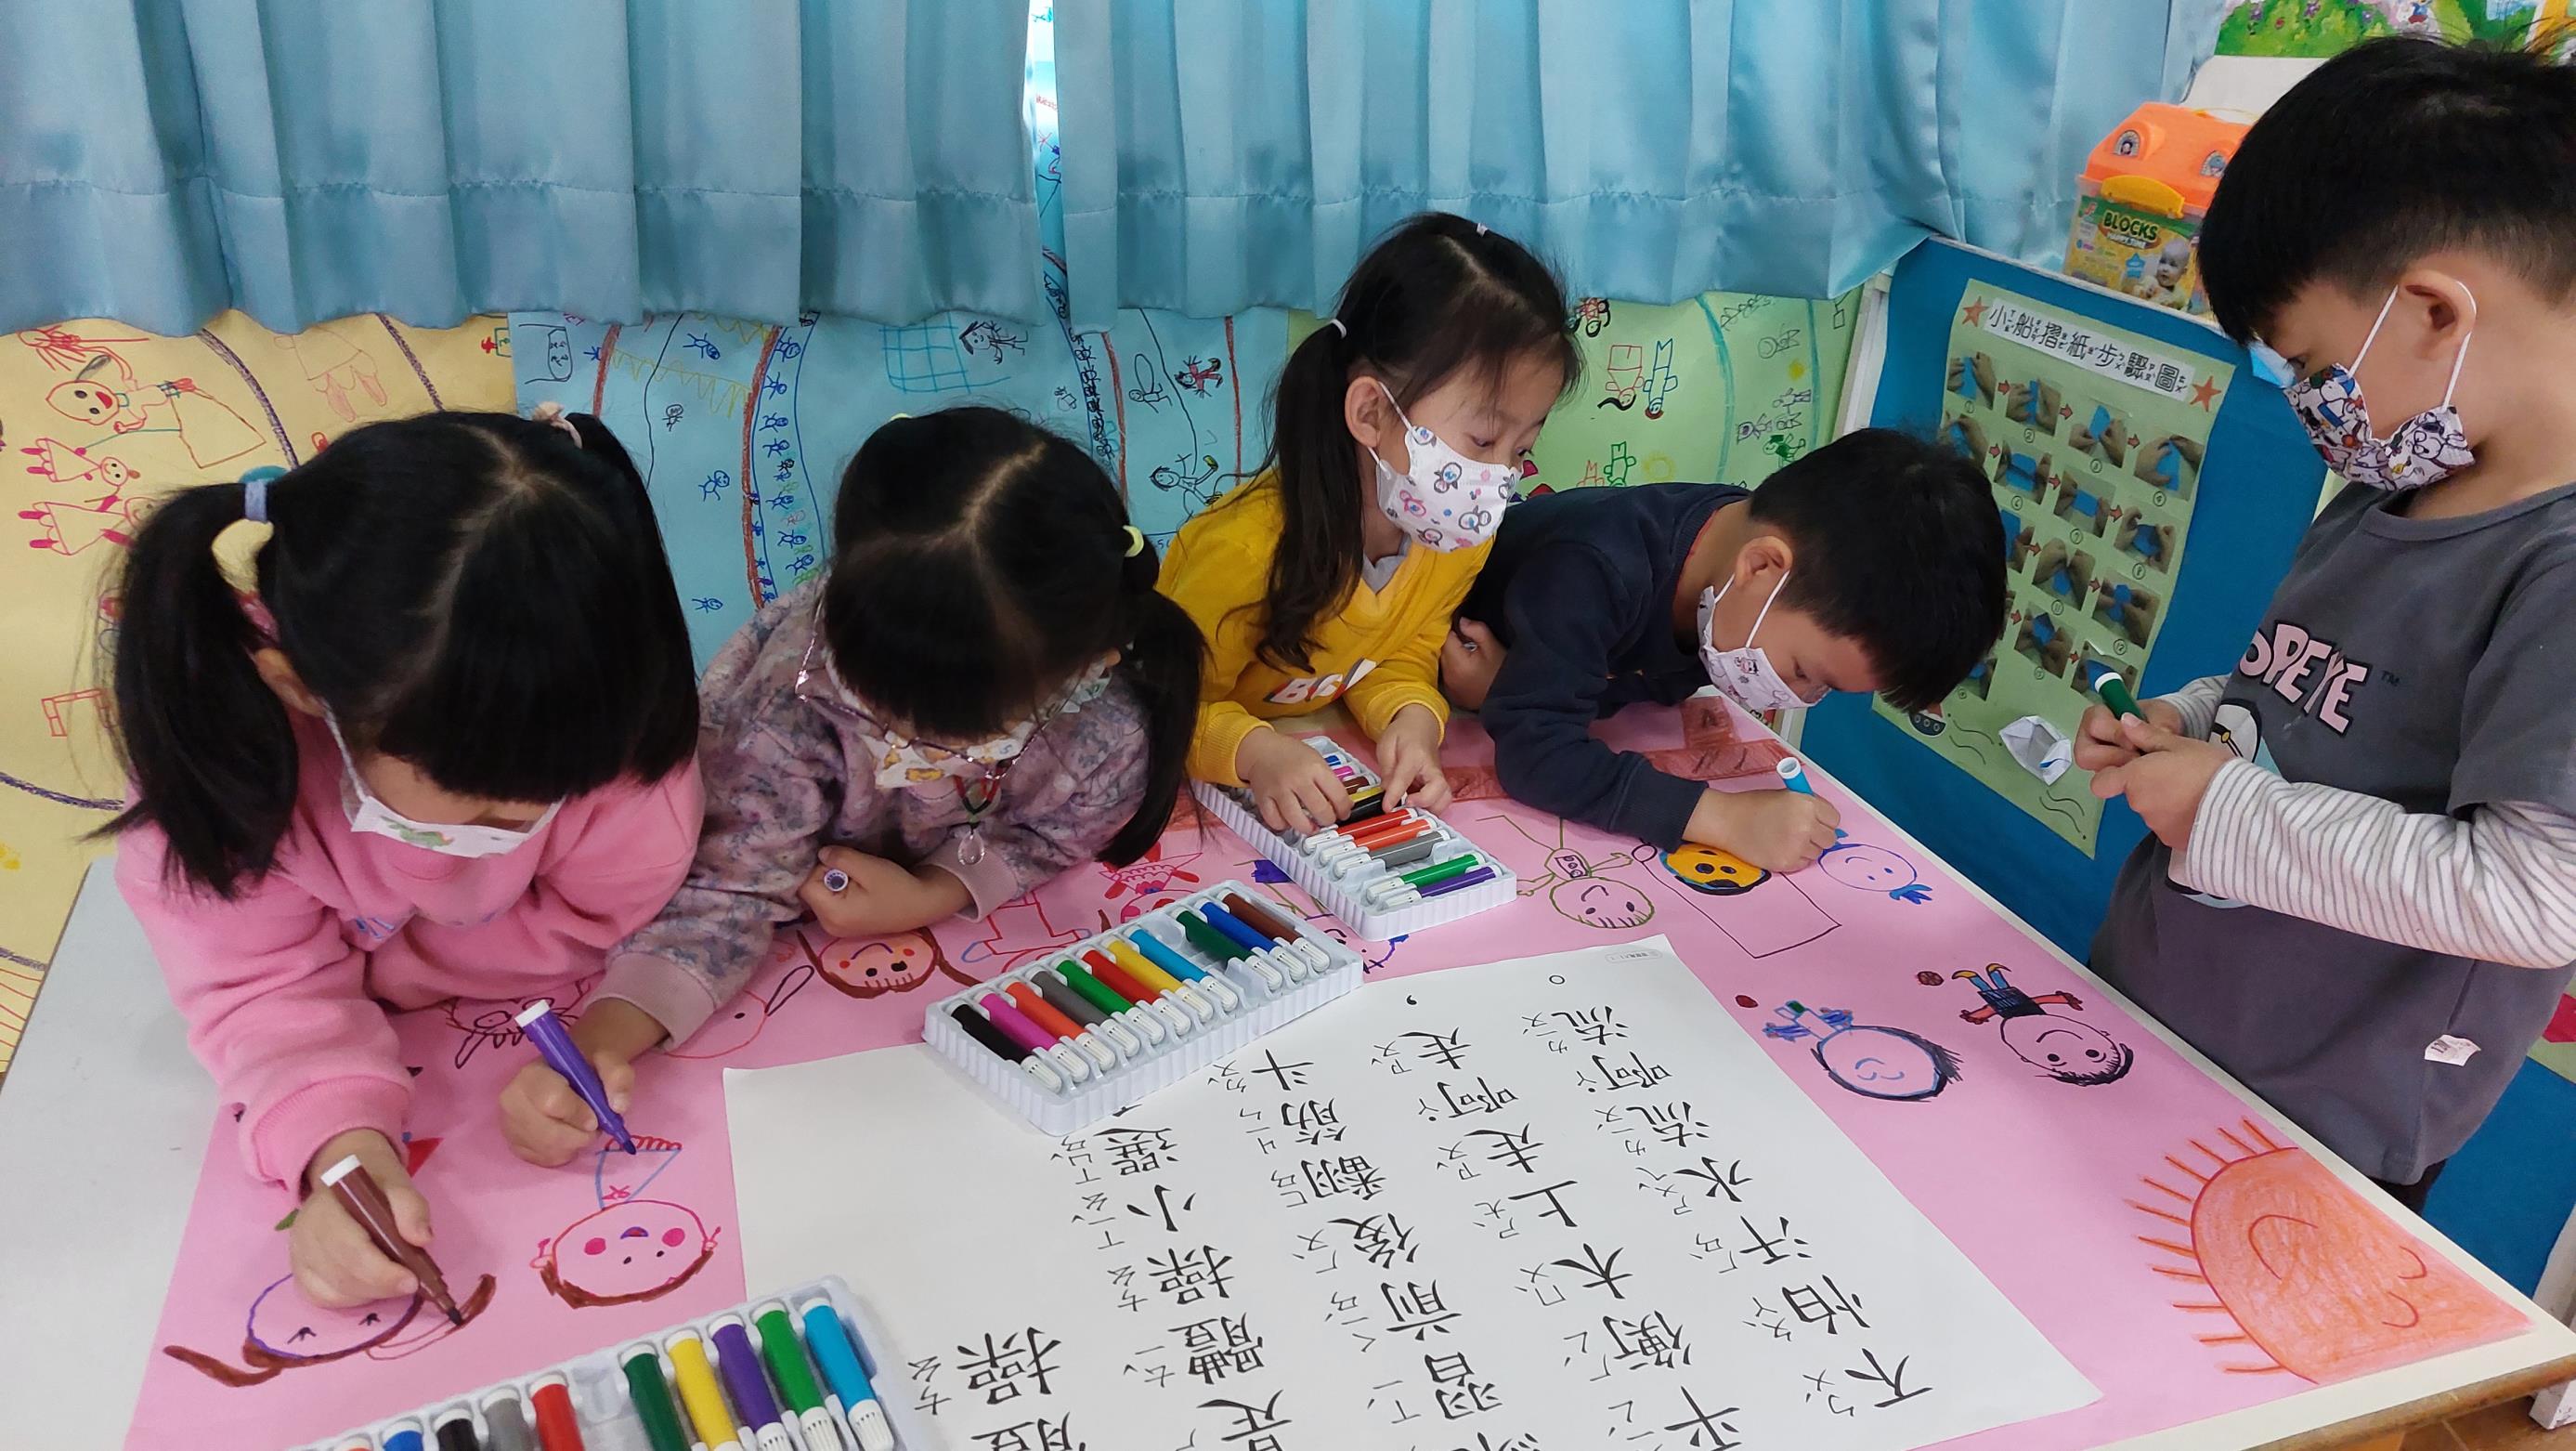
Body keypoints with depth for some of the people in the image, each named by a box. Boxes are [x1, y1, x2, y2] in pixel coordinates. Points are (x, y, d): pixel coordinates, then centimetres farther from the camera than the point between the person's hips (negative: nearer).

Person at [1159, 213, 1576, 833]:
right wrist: (1251, 751, -42)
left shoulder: (1461, 535, -13)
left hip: (1319, 736, 4)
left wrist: (1411, 720, -23)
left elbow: (1403, 658, 0)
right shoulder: (1247, 548, -33)